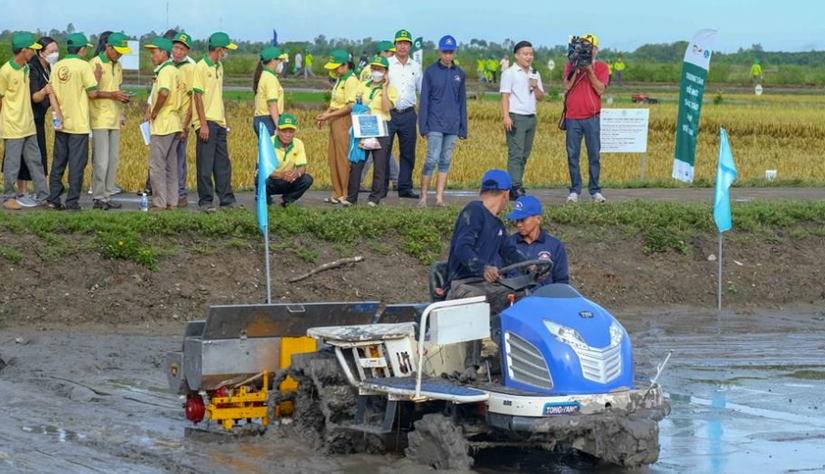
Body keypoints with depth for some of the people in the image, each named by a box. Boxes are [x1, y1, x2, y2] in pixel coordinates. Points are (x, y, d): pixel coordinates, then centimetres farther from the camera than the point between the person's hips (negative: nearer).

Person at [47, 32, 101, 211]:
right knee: (77, 163, 0)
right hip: (79, 124, -6)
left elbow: (52, 94, 7)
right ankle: (72, 202, -1)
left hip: (61, 123, 6)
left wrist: (57, 112, 15)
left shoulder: (57, 66, 5)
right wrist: (97, 77, 2)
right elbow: (93, 93, -12)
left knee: (58, 162, 12)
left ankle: (54, 200, 13)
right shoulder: (83, 66, -12)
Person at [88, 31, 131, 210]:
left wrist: (122, 98, 4)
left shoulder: (118, 66, 15)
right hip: (100, 119, -7)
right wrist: (112, 94, -20)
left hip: (114, 120, 7)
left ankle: (106, 196, 11)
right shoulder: (95, 64, -9)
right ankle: (98, 198, -3)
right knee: (101, 161, -8)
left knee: (113, 160, 6)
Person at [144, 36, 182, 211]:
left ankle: (159, 203, -5)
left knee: (157, 164, -6)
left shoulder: (166, 71, -15)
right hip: (174, 123, 10)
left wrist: (154, 113, -19)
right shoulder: (174, 70, 16)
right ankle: (172, 201, 14)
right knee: (171, 164, 12)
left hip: (162, 124, -10)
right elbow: (181, 94, 22)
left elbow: (164, 93, -32)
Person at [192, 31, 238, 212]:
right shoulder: (201, 67, -11)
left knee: (223, 164, 11)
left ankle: (227, 200, 16)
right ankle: (205, 202, 2)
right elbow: (198, 96, -13)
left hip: (219, 122, 8)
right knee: (205, 165, -3)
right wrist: (203, 124, -18)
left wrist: (226, 121, 19)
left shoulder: (219, 67, 15)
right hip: (207, 122, -8)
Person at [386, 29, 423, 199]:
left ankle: (405, 188, 14)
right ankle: (381, 188, 1)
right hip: (388, 113, -3)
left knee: (408, 153, 6)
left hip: (408, 114, 3)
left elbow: (423, 90, 19)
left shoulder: (416, 67, 11)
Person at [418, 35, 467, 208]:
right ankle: (423, 196, -2)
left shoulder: (459, 74, 8)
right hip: (435, 124, -3)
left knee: (445, 161, 5)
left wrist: (463, 128, 11)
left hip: (452, 125, 3)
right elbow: (424, 100, 0)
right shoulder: (431, 72, -1)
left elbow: (462, 101, 13)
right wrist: (423, 127, -5)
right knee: (432, 159, -9)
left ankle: (439, 197, 9)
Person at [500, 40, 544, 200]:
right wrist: (506, 117, -18)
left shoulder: (535, 74, 17)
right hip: (516, 117, -6)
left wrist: (535, 86, -3)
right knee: (515, 154, -12)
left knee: (524, 155, 5)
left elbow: (540, 97, 17)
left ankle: (517, 186, 8)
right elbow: (505, 96, -8)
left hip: (531, 117, 6)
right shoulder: (509, 73, -1)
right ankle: (515, 188, -17)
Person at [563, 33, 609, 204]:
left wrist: (589, 71, -12)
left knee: (594, 155, -1)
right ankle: (575, 191, 5)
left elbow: (600, 90, -6)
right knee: (572, 155, 0)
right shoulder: (571, 65, 9)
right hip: (573, 117, 1)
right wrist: (577, 68, -10)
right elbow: (567, 85, -4)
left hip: (592, 117, -1)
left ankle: (595, 191, 4)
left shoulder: (601, 67, 6)